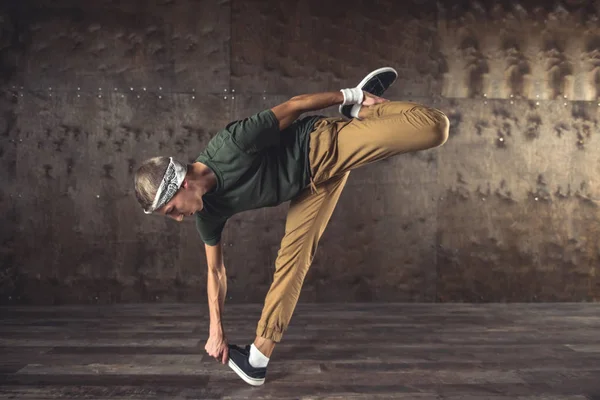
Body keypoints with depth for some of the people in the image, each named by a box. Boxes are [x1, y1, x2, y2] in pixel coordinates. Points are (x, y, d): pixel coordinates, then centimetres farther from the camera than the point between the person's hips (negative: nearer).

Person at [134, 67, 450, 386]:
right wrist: (216, 332, 7)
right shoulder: (207, 214, -10)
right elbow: (215, 270, 4)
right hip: (311, 181, 4)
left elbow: (293, 105, -21)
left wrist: (352, 97, -10)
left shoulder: (230, 146, -33)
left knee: (433, 127, -20)